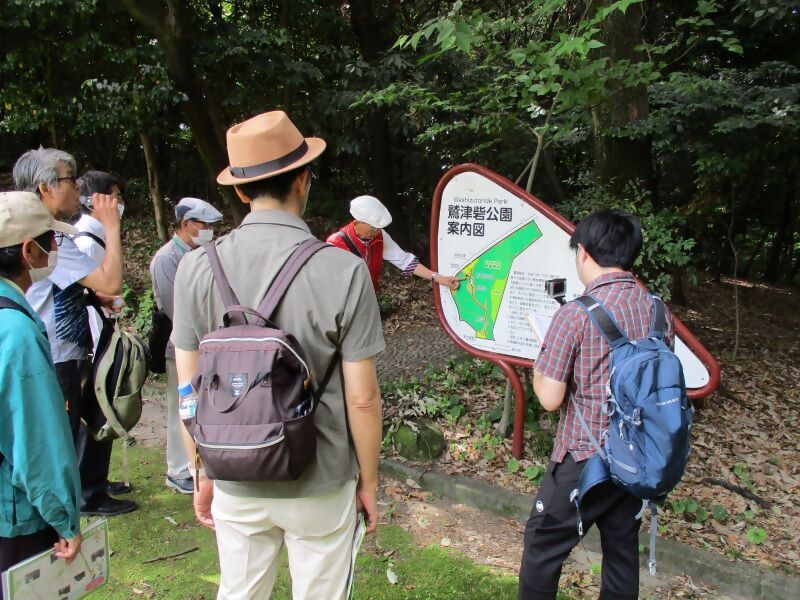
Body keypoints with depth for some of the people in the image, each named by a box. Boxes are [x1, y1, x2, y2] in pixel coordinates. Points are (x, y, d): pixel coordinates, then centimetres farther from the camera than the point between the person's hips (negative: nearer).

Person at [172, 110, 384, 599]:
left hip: (235, 483, 3)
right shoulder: (344, 271, -18)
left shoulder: (197, 268, -10)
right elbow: (362, 399, -13)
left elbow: (190, 390, -3)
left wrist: (202, 473, 11)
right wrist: (369, 481, 3)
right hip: (320, 485, -2)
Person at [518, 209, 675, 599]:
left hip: (584, 460, -6)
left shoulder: (574, 315, -20)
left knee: (543, 544, 14)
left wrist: (539, 367, 1)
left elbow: (550, 399, -17)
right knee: (623, 547, 21)